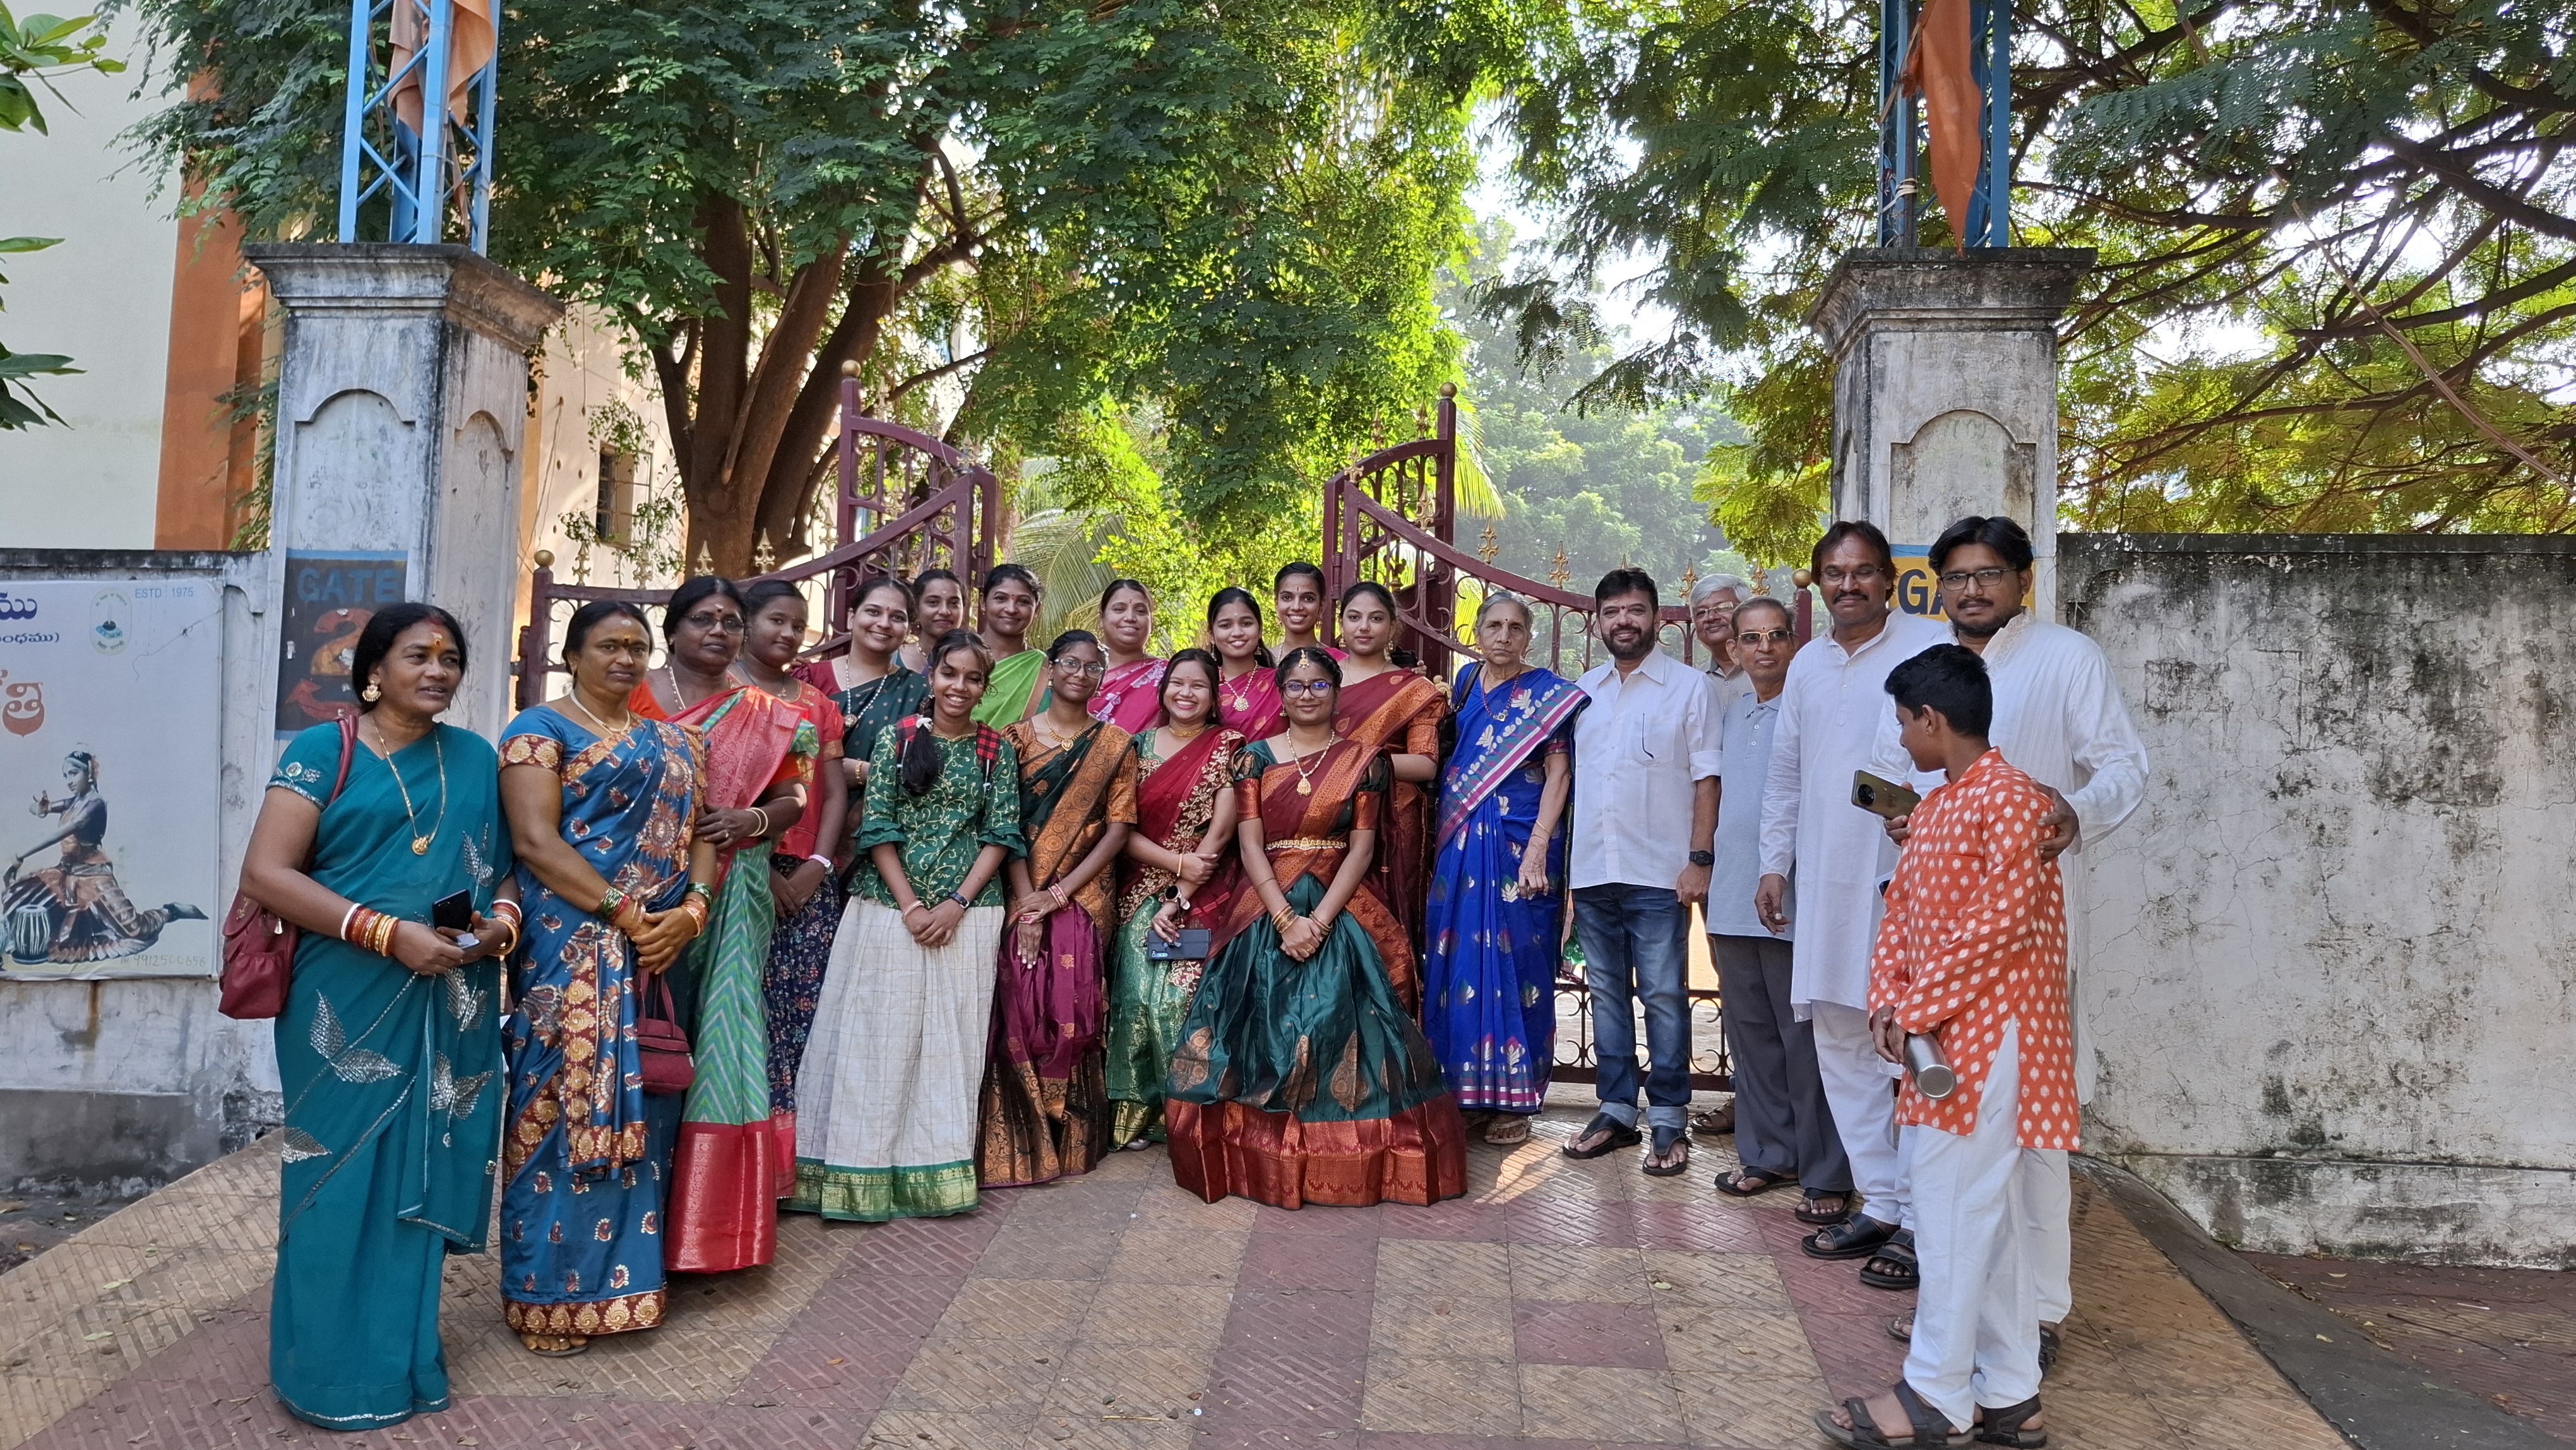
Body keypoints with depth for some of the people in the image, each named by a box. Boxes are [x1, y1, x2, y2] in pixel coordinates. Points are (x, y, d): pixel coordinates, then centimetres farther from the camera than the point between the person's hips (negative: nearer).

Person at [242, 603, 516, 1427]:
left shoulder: (476, 760, 11)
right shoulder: (323, 752, -3)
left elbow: (506, 866, 16)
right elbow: (266, 873, -11)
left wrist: (504, 922, -7)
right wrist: (390, 932, -19)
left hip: (448, 1007, 4)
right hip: (351, 1004, -4)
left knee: (417, 1175, 10)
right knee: (345, 1175, 3)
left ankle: (400, 1356, 24)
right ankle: (336, 1373, 17)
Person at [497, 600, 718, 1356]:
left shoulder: (675, 742, 17)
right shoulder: (540, 729, -1)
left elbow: (703, 837, 11)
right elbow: (535, 841, -12)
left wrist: (691, 911, -9)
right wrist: (626, 914, -18)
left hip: (661, 954, 6)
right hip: (573, 951, -6)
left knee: (642, 1111, 10)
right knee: (564, 1107, -3)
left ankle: (627, 1272, 20)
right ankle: (552, 1294, 6)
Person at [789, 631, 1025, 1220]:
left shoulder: (997, 750, 6)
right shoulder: (897, 738, 3)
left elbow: (1002, 835, 2)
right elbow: (877, 828, -2)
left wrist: (957, 904, -10)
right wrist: (910, 906, -10)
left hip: (966, 912, 1)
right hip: (888, 906, -1)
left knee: (949, 1037, 3)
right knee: (879, 1031, 1)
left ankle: (934, 1169, 13)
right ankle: (868, 1169, 10)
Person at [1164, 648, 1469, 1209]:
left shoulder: (1363, 761, 6)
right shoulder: (1254, 757, 7)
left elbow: (1362, 849, -1)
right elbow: (1250, 845, -1)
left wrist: (1320, 920, -14)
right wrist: (1286, 919, -13)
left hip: (1340, 909, 0)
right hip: (1266, 909, 1)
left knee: (1340, 1027, -12)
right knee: (1263, 1029, -9)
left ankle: (1347, 1162, -2)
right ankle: (1262, 1159, 1)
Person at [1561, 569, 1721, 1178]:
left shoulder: (1690, 687, 0)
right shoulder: (1582, 691, 12)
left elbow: (1707, 779, -3)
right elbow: (1568, 775, 14)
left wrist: (1699, 860, -11)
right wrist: (1563, 858, 8)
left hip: (1659, 874, -4)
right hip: (1591, 872, 5)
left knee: (1664, 997, -1)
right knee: (1607, 993, 10)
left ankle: (1668, 1121, 9)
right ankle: (1617, 1111, 20)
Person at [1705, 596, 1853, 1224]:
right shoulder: (1733, 715, 15)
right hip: (1733, 908, 7)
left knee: (1806, 1043, -2)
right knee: (1751, 1037, 13)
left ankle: (1825, 1177, 5)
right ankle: (1767, 1155, 24)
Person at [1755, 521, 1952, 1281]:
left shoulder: (1933, 648, -5)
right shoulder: (1808, 664, 15)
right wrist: (1774, 865, 17)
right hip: (1827, 884, 7)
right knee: (1841, 1044, 12)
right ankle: (1880, 1202, 23)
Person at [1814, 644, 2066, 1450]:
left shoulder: (2010, 799, -12)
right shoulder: (1935, 807, 16)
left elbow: (2001, 926, -19)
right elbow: (1901, 913, 14)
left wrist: (1917, 1010, -16)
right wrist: (1888, 1000, -1)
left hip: (1989, 1039, -9)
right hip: (1942, 1038, 9)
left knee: (1956, 1213, -5)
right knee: (1990, 1219, 12)